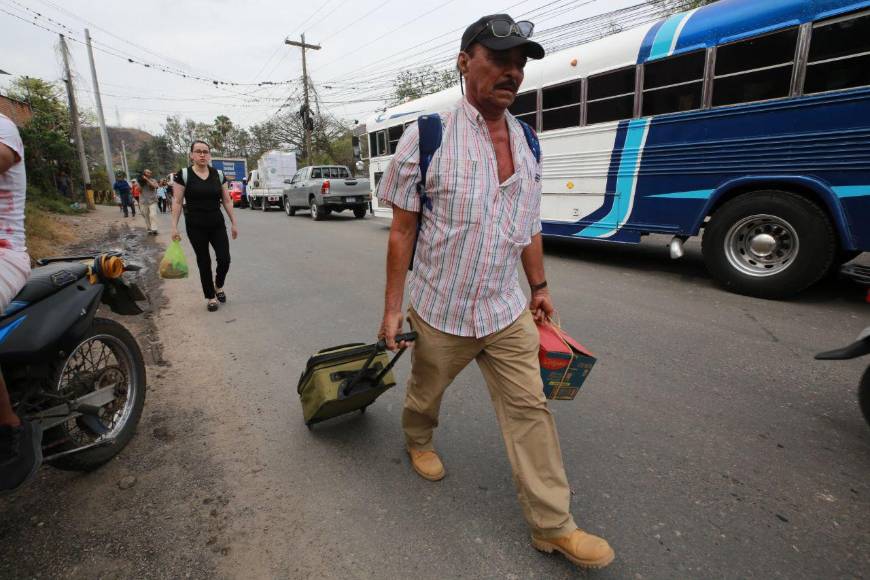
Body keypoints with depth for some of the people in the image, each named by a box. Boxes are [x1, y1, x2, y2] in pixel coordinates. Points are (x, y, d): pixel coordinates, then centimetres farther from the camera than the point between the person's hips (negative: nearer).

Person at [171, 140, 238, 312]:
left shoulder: (218, 174, 3)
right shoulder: (183, 174, -5)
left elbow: (227, 201, 7)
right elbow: (177, 202, -4)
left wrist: (234, 223, 5)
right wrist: (174, 227, -8)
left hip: (218, 225, 2)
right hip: (196, 227, -2)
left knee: (224, 259, -4)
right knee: (204, 262, 5)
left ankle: (219, 286, 26)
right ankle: (210, 297, 19)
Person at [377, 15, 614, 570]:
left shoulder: (527, 140, 4)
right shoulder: (427, 138, -12)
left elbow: (530, 226, 12)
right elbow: (402, 232, -9)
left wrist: (540, 287, 15)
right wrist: (393, 308, -8)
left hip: (509, 311, 4)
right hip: (440, 311, -3)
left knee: (530, 409, 6)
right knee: (426, 391, 20)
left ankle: (553, 524, 22)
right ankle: (418, 440, 54)